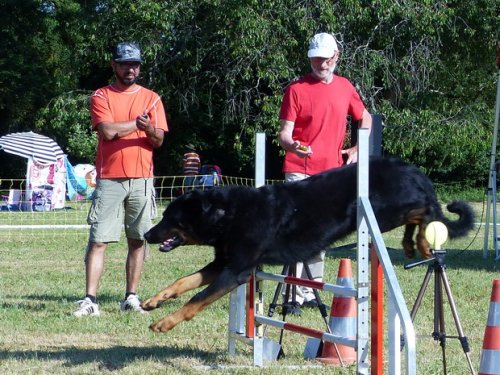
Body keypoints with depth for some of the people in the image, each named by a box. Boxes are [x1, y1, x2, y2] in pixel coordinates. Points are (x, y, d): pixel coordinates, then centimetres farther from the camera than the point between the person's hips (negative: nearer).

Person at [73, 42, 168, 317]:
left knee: (138, 240, 3)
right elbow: (107, 131, -11)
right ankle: (89, 300, -9)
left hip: (141, 180, 2)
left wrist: (150, 129, -20)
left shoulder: (151, 98, 10)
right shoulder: (101, 97, 4)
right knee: (98, 240, -7)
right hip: (109, 179, -2)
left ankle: (131, 297, 10)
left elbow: (158, 141, 2)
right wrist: (138, 123, -4)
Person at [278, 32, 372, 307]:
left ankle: (311, 290, 17)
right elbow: (284, 133, -8)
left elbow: (366, 118, 24)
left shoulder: (345, 87, 9)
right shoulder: (297, 89, -4)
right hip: (300, 171, -5)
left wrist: (358, 149, 12)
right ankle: (294, 292, -14)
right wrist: (292, 145, -29)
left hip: (332, 171, 5)